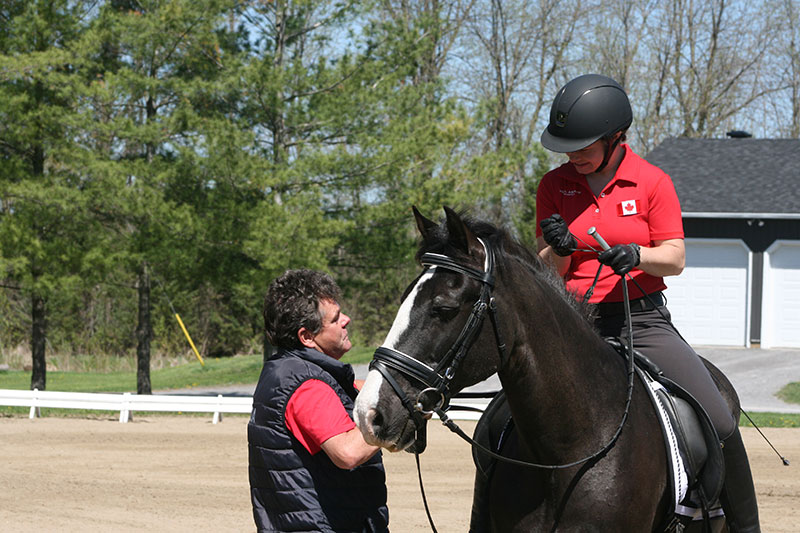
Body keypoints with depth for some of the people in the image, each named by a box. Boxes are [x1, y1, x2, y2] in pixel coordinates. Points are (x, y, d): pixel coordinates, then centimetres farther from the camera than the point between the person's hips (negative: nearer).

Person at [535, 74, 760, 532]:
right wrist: (559, 248, -17)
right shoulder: (555, 186, 3)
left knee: (720, 424, -11)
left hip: (642, 321, -1)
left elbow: (675, 258, -3)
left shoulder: (653, 182, -1)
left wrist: (636, 255, -24)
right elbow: (549, 270, 6)